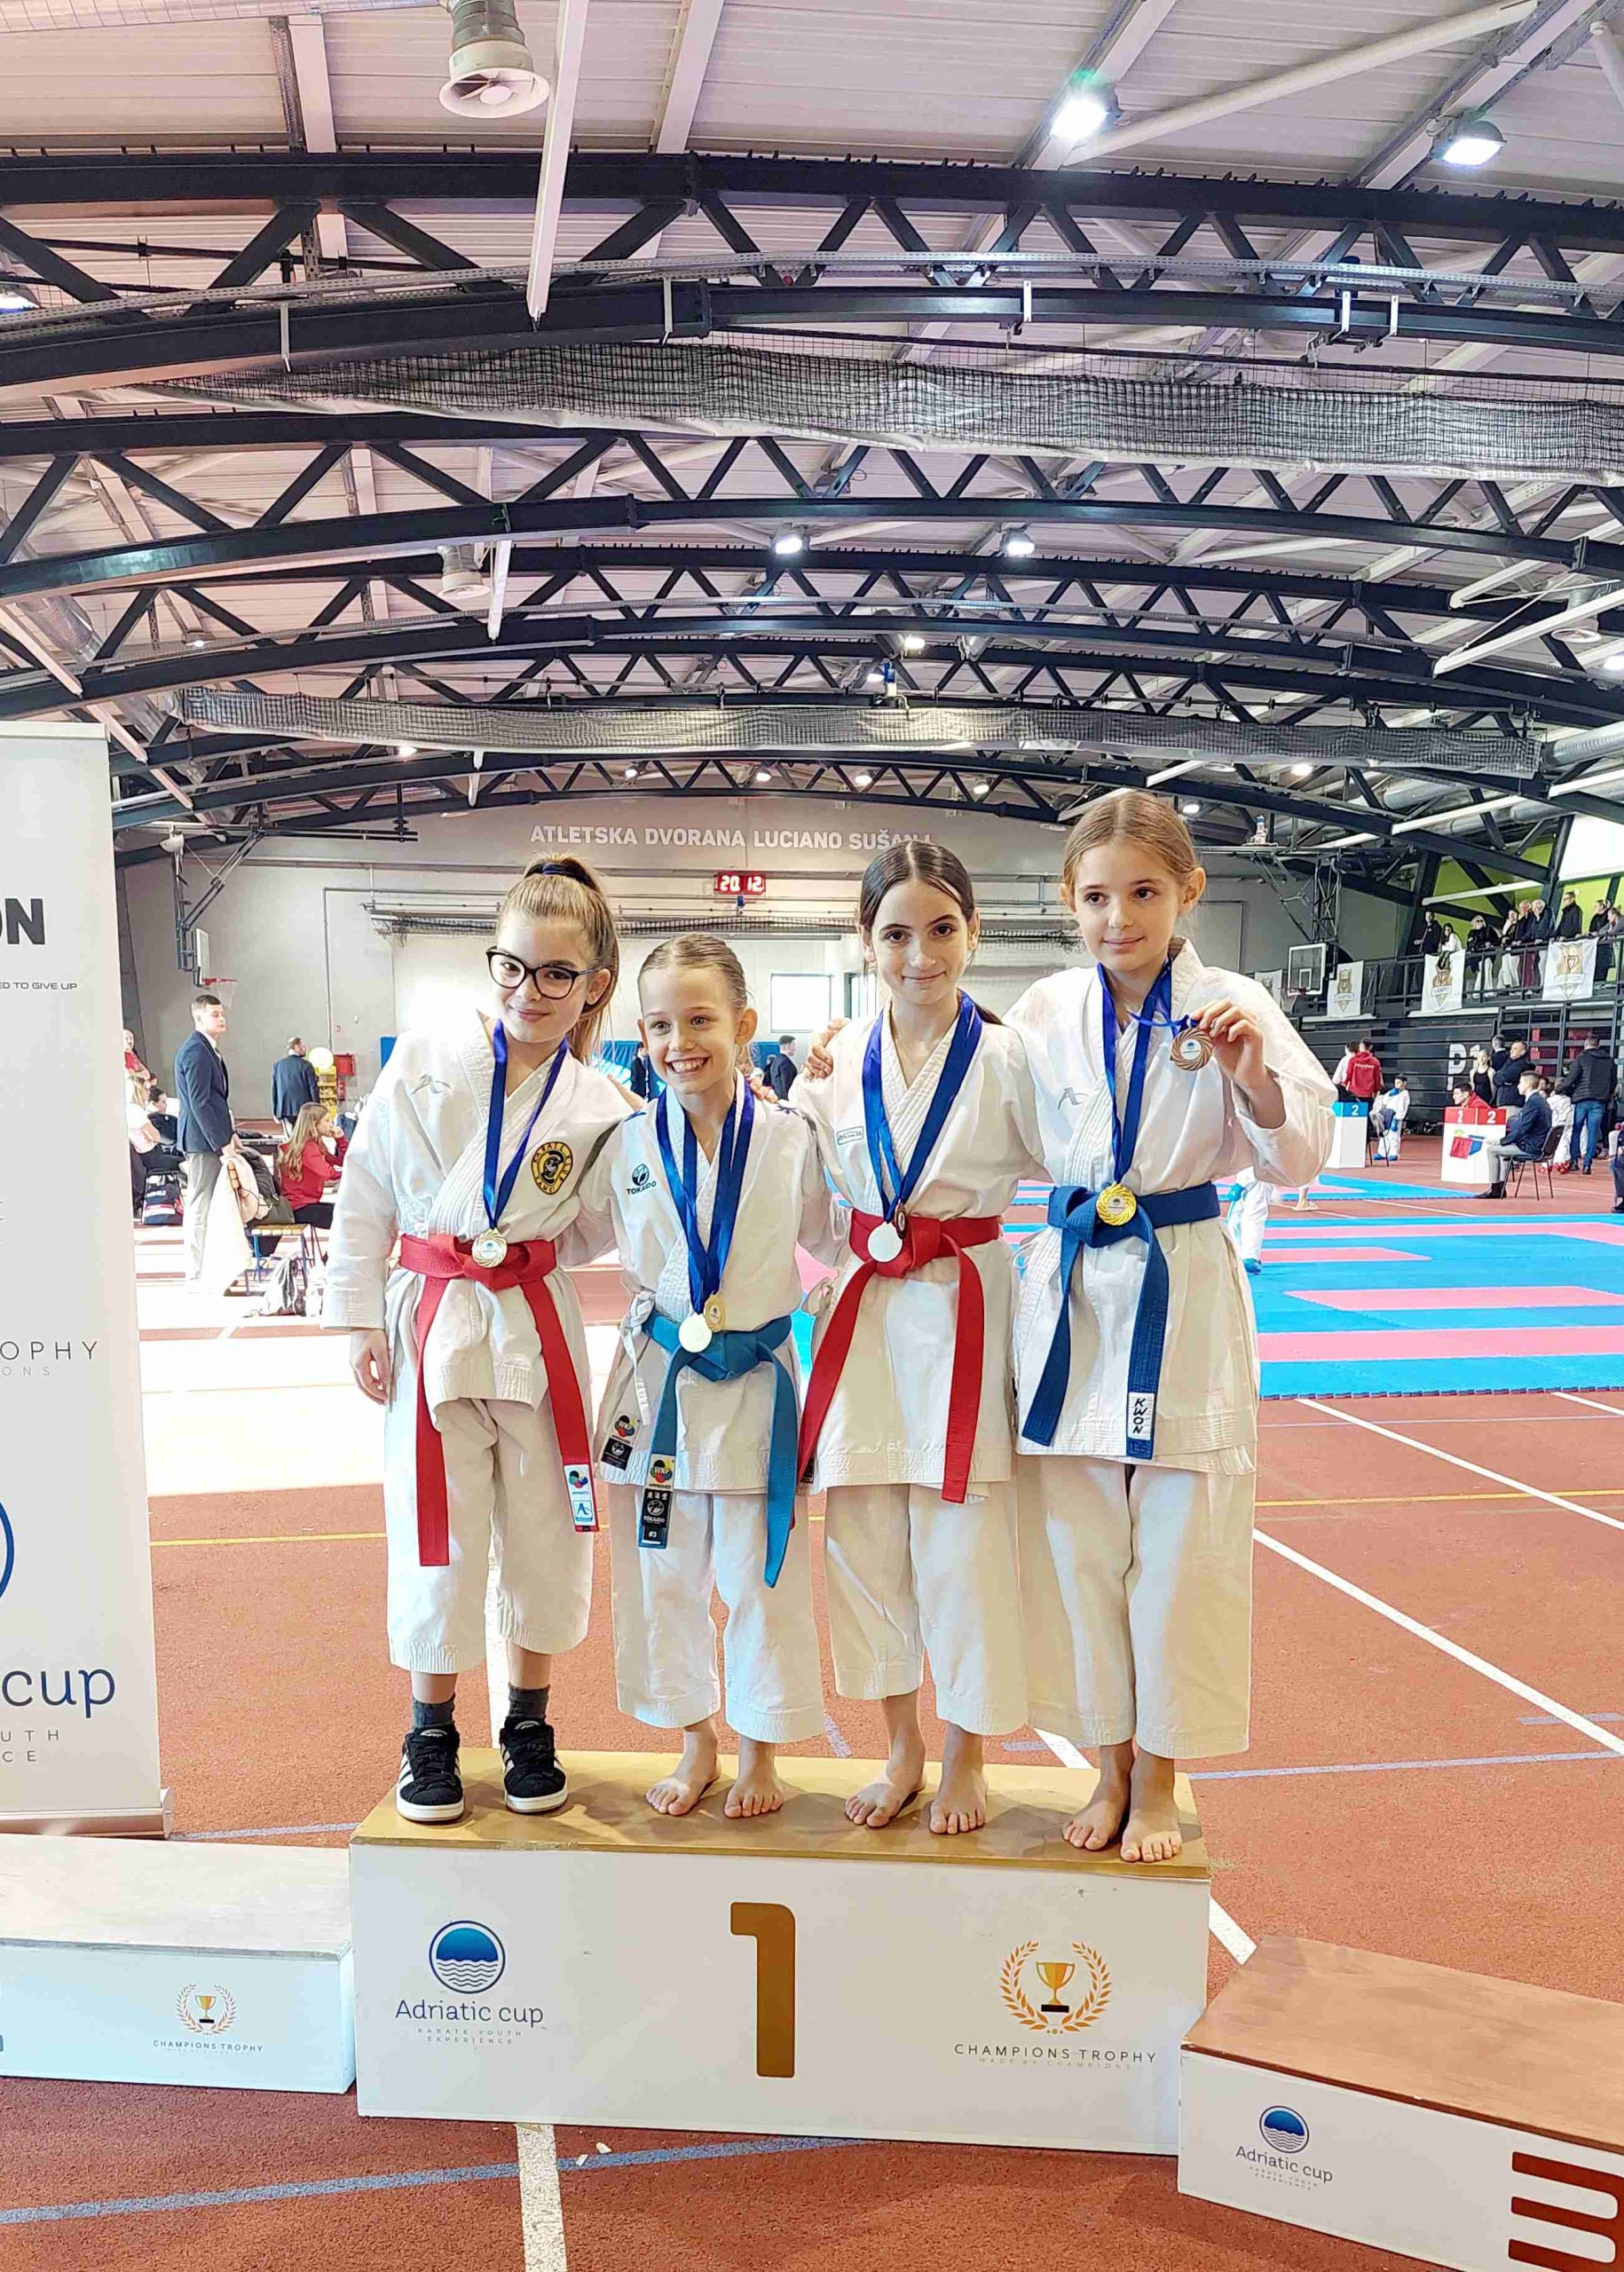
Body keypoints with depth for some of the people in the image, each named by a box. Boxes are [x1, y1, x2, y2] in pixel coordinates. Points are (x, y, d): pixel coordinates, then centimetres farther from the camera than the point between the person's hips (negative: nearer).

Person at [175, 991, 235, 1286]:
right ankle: (198, 1274, -2)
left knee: (202, 1205, 14)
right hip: (203, 1139, -10)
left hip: (211, 1138, 10)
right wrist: (221, 1140, -19)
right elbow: (199, 1103, -20)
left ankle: (204, 1270, 22)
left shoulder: (207, 1049, 16)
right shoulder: (196, 1051, -15)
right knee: (201, 1206, -6)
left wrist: (229, 1133, 16)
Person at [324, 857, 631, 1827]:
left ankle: (529, 1726, 31)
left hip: (539, 1330, 1)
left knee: (545, 1535, 10)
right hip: (433, 1324, -1)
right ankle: (431, 1733, 28)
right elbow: (365, 1196, -1)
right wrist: (362, 1320, -2)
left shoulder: (601, 1106, -4)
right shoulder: (425, 1064, -6)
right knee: (438, 1535, 7)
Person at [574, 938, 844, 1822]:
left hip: (754, 1384, -2)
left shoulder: (789, 1140, -7)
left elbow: (837, 1238, 3)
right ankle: (696, 1742, 35)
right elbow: (573, 1235, 13)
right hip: (656, 1380, 2)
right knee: (661, 1575, 13)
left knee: (762, 1576, 9)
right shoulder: (629, 1145, -1)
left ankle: (761, 1751, 31)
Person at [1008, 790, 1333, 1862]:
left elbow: (1298, 1158, -7)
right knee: (1076, 1545, 9)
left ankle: (1157, 1781, 26)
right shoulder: (1045, 1013, 1)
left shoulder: (1232, 1005, -6)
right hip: (1073, 1292, 3)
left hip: (1183, 1298, -2)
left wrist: (1255, 1078, -26)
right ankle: (1111, 1768, 30)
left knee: (1178, 1549, 5)